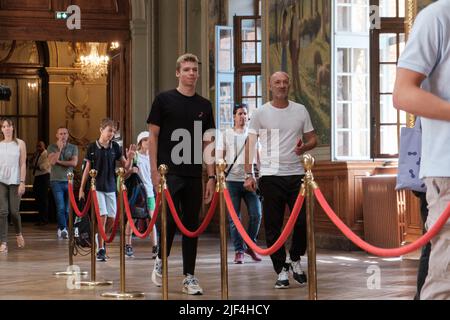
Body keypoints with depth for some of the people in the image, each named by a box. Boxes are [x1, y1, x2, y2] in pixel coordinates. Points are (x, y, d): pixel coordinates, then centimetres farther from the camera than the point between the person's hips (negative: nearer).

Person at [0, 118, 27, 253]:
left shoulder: (20, 144, 3)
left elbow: (23, 164, 1)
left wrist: (22, 182, -6)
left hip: (15, 181, -1)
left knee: (14, 211, 3)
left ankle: (18, 233, 33)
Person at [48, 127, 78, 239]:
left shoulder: (73, 148, 8)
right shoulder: (52, 147, 5)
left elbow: (74, 163, -6)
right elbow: (52, 161, -11)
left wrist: (59, 161, -7)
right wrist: (59, 148, -13)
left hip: (69, 180, 2)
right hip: (56, 180, -2)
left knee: (67, 208, 4)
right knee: (60, 207, -12)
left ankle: (60, 230, 15)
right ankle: (64, 229, -15)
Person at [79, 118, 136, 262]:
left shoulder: (115, 147, 3)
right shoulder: (92, 147, -4)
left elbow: (126, 167, 5)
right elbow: (87, 169, 3)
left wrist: (129, 158, -16)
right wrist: (81, 188, 4)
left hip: (110, 187, 4)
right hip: (97, 187, -4)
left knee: (112, 218, 5)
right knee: (102, 216, -12)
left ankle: (100, 237, 32)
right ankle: (100, 250, -5)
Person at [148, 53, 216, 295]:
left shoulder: (204, 105, 12)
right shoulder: (164, 100, 1)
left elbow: (207, 143, 13)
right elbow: (153, 135, 0)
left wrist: (211, 176, 6)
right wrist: (154, 170, -8)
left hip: (194, 175, 4)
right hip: (170, 172, -4)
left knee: (192, 224, 5)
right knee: (170, 218, -13)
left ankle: (189, 277, 11)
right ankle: (161, 261, 12)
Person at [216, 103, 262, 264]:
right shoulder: (226, 135, 6)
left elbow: (258, 157, 13)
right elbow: (220, 157, 5)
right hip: (232, 180, -1)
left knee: (256, 214, -5)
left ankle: (250, 246, 15)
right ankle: (239, 250, 7)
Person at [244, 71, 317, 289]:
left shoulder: (300, 111, 9)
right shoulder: (261, 113, 2)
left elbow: (312, 138, 14)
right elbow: (250, 144, 1)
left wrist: (305, 146, -10)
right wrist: (248, 175, -7)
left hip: (296, 174, 2)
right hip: (270, 176, -2)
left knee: (303, 221, -2)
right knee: (273, 226, 0)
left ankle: (295, 259, 22)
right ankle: (281, 270, 11)